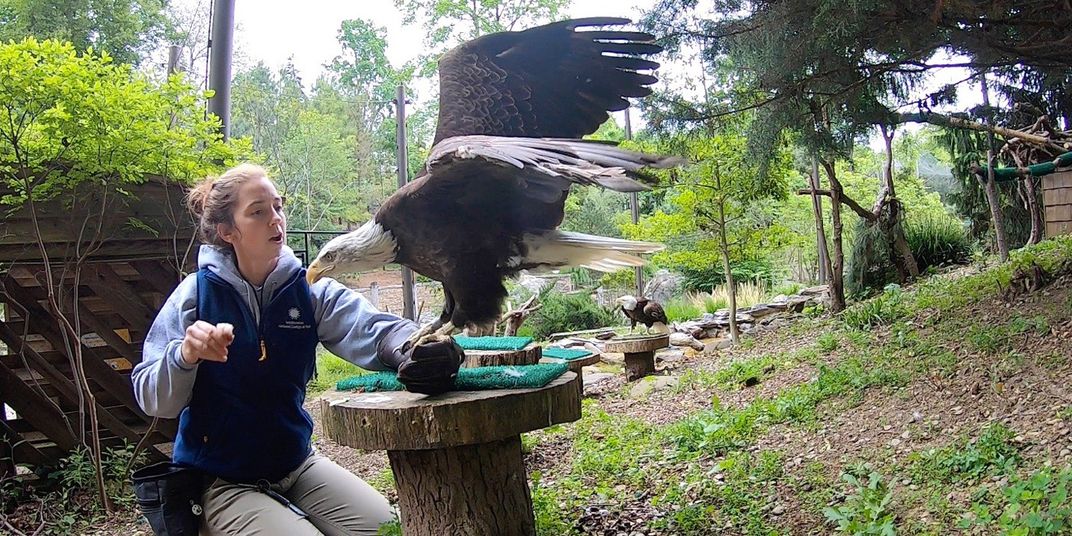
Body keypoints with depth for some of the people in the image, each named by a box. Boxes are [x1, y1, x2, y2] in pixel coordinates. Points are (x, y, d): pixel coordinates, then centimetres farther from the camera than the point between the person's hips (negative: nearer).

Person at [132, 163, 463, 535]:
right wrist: (185, 355, -33)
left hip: (297, 463, 4)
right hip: (222, 482, -3)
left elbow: (372, 329, -22)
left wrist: (423, 349, -44)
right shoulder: (195, 294, -10)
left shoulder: (309, 291, -3)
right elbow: (152, 400, -11)